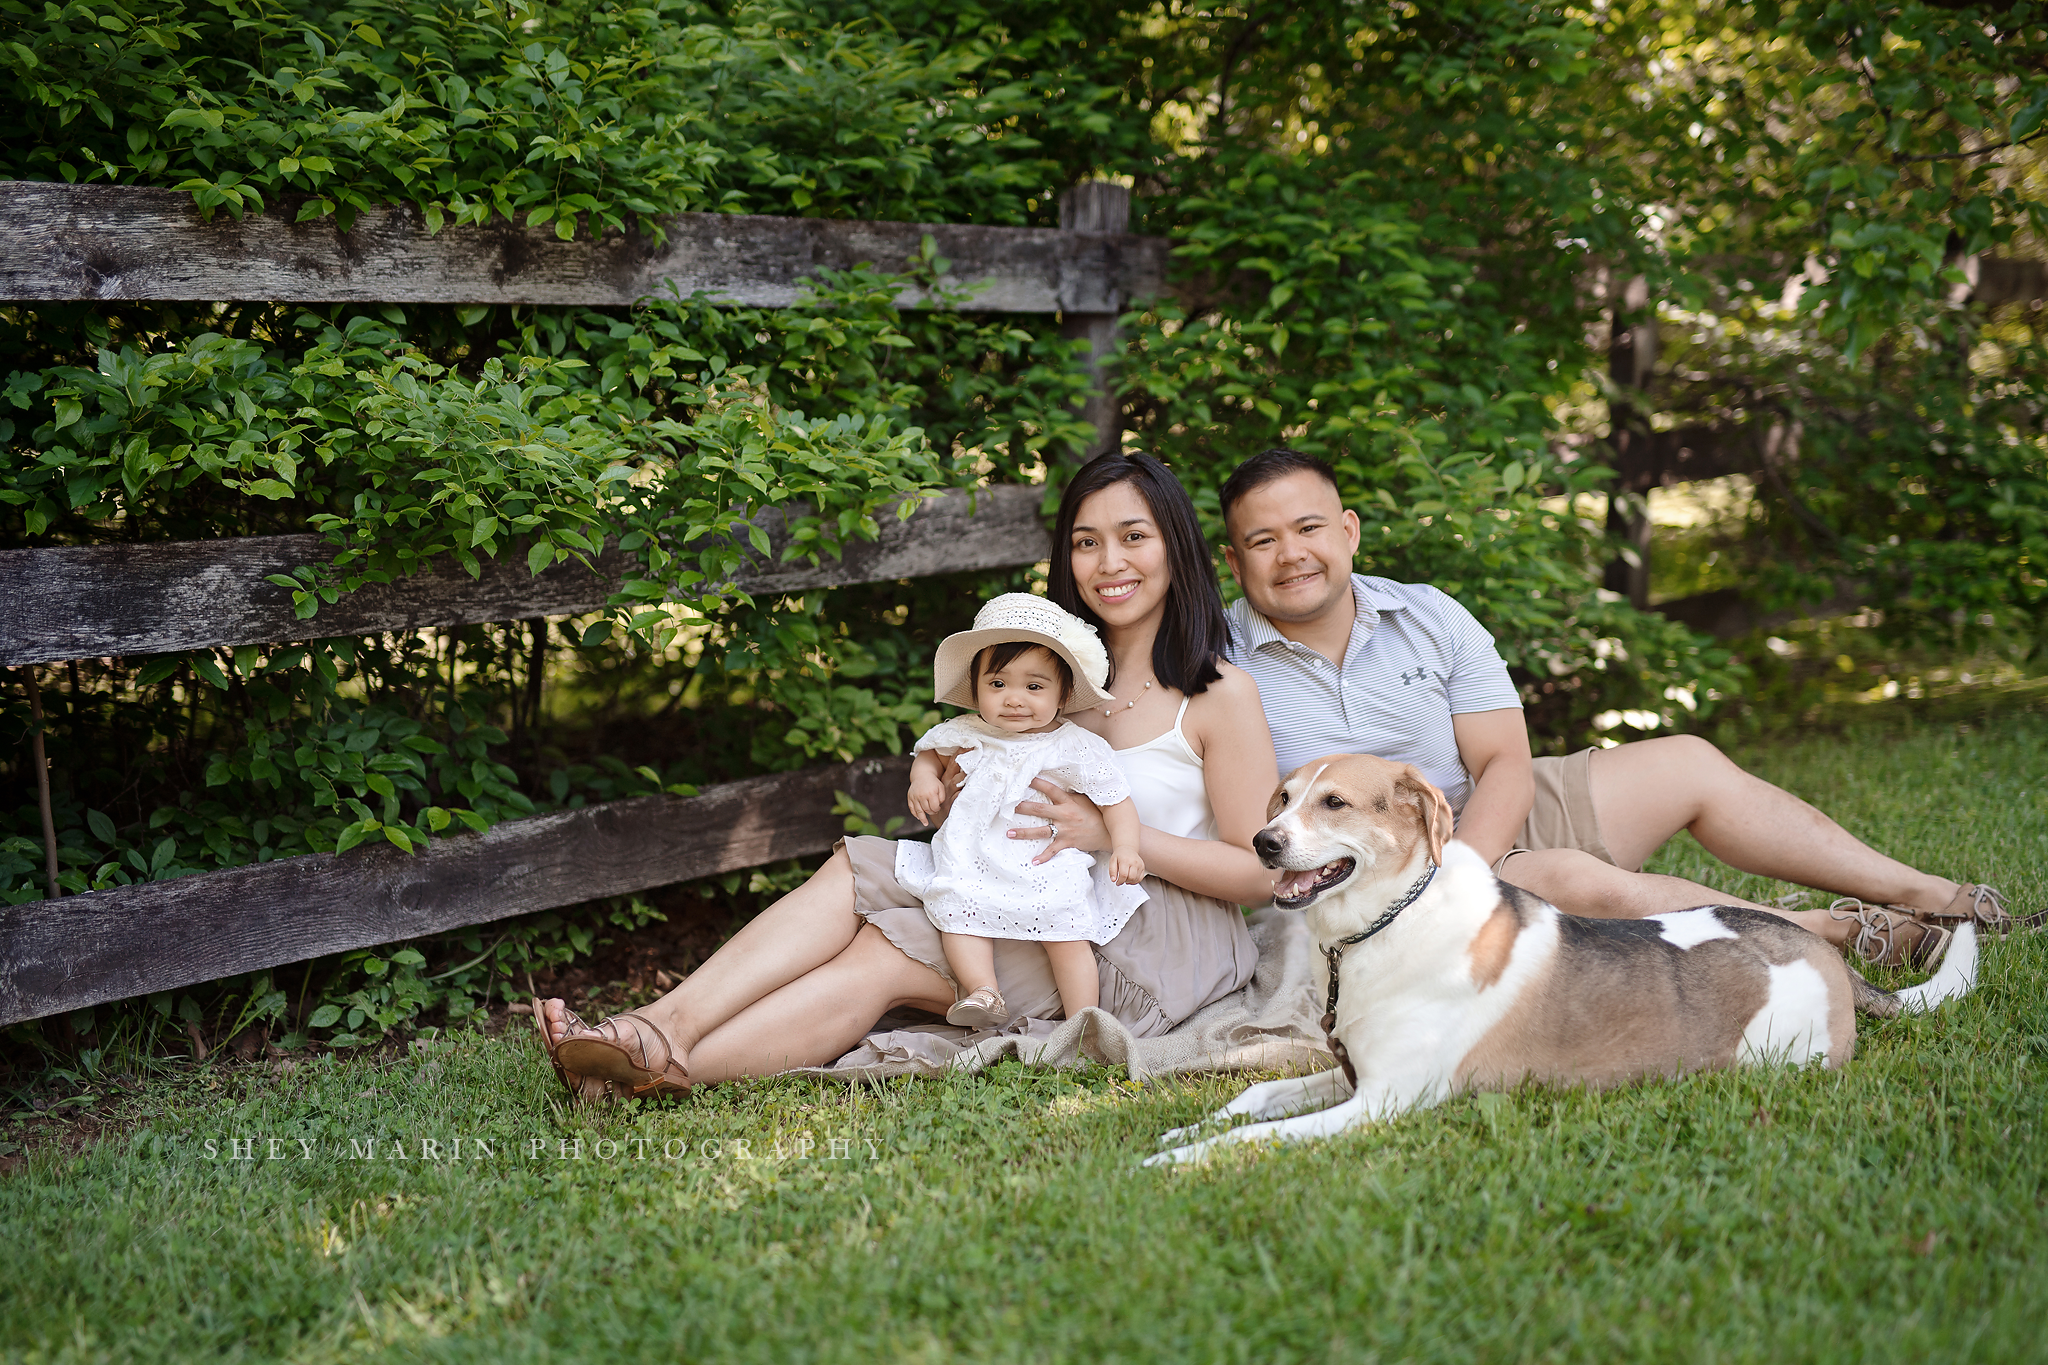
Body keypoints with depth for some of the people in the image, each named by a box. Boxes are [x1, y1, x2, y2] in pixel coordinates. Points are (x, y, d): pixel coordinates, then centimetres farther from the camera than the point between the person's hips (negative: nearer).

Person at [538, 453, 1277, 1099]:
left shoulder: (1220, 693, -4)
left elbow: (1259, 873, -7)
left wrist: (1112, 833, -18)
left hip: (1171, 935, -7)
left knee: (882, 959, -25)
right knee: (856, 869, -17)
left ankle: (674, 1067, -34)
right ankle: (664, 1028, -33)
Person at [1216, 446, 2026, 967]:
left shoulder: (1429, 619, 1)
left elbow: (1505, 762, -4)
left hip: (1486, 823, 6)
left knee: (1691, 765, 1)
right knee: (1579, 883, -30)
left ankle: (1926, 895, 8)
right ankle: (1833, 932, -12)